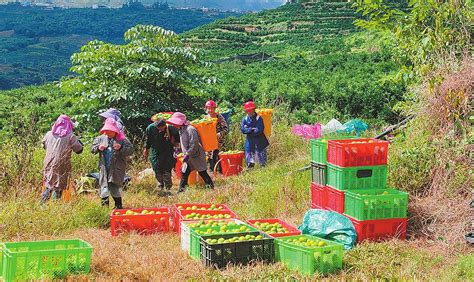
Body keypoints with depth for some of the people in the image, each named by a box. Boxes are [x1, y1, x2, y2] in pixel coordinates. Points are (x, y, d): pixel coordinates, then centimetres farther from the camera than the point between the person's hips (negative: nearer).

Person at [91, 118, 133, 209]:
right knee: (104, 186, 7)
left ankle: (118, 205, 5)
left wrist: (121, 148, -21)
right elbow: (92, 149, 14)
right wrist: (98, 148, -6)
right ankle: (104, 205, 20)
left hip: (116, 169, -4)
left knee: (115, 187, -7)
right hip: (104, 168, 4)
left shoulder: (121, 139, -2)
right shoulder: (101, 138, 10)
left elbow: (130, 150, -6)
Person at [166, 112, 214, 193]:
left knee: (202, 173, -1)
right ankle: (181, 190, 9)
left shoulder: (190, 129, -21)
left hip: (196, 156, -9)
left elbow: (194, 144, -25)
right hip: (188, 157, 9)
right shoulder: (181, 130, 10)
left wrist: (187, 154, -23)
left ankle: (211, 188, 10)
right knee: (184, 173, 6)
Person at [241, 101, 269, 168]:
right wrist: (251, 129, -18)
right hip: (249, 141, 4)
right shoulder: (245, 119, 5)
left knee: (261, 157, 3)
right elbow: (242, 129, -6)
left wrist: (248, 130, -11)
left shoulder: (258, 118, -9)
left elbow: (259, 130, -19)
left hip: (259, 141, -4)